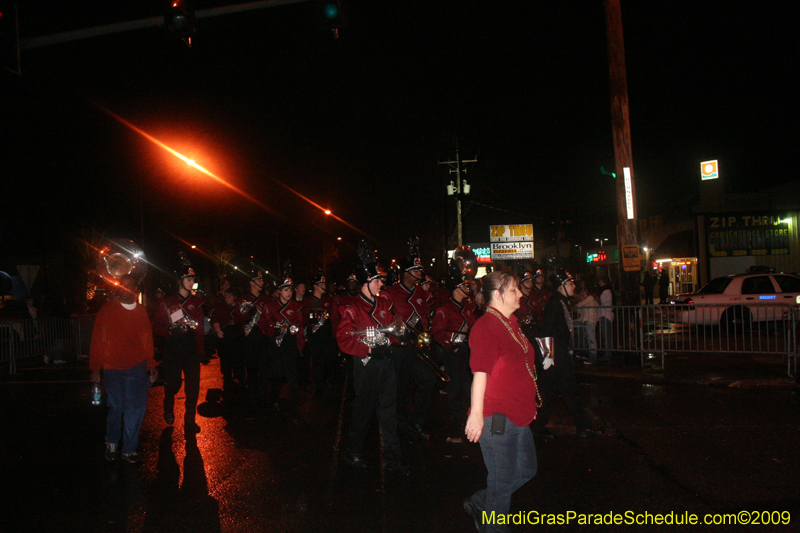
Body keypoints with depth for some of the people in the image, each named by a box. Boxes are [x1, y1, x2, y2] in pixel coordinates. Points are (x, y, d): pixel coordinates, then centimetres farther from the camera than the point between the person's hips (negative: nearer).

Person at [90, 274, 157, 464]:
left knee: (136, 408, -1)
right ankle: (111, 442, 31)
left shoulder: (141, 312, 9)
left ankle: (129, 449, 15)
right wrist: (95, 368, 0)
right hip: (113, 368, -2)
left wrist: (151, 366, 11)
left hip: (137, 368, 2)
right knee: (117, 406, 3)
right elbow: (97, 341, 1)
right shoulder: (107, 310, 0)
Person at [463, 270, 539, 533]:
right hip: (496, 417, -10)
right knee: (502, 482, 2)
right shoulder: (486, 327, -17)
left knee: (526, 470, 21)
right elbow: (480, 373, -23)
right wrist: (476, 414, -25)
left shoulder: (511, 323, 14)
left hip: (518, 416, 10)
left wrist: (529, 404, 26)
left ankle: (478, 504, 35)